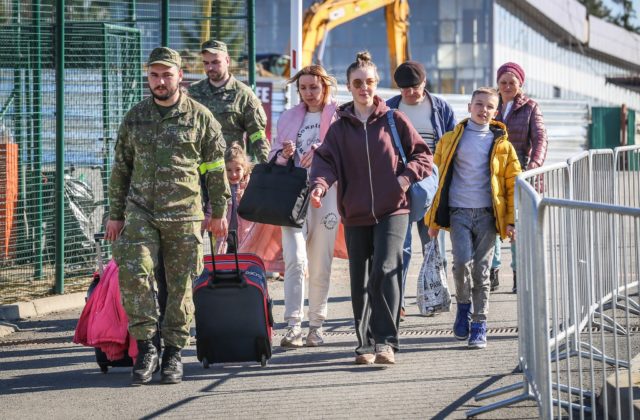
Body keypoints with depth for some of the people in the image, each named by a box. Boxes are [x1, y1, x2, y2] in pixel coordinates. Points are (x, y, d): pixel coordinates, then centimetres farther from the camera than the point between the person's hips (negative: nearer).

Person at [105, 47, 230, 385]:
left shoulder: (200, 118, 3)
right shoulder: (135, 117, 10)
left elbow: (216, 169, 8)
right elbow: (121, 167, 15)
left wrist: (218, 213, 8)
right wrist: (115, 214, 12)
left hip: (183, 216, -1)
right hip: (139, 211, 1)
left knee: (181, 284, 2)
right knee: (133, 271, -16)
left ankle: (173, 353, 12)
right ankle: (145, 346, -7)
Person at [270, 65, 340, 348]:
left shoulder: (338, 117, 5)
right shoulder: (288, 118, 17)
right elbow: (275, 157, 20)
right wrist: (284, 155, -2)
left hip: (326, 194, -2)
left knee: (320, 265, 3)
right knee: (294, 258, -13)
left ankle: (316, 324, 14)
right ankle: (293, 326, -19)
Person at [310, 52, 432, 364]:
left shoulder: (394, 120, 5)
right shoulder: (339, 128, 9)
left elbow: (422, 155, 9)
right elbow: (325, 160, -4)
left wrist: (405, 178, -9)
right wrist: (319, 184, -25)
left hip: (392, 211, -3)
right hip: (355, 215, 3)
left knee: (385, 271, -19)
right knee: (360, 281, 5)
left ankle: (386, 341, -18)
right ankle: (366, 343, 14)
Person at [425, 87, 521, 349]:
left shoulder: (501, 143, 9)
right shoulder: (451, 140, 9)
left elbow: (513, 183, 10)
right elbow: (437, 178, 11)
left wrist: (511, 220, 3)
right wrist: (433, 219, 8)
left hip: (487, 214, 0)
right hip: (459, 212, 0)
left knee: (481, 269, 1)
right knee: (462, 262, -17)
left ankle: (479, 324, 9)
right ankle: (463, 304, 10)